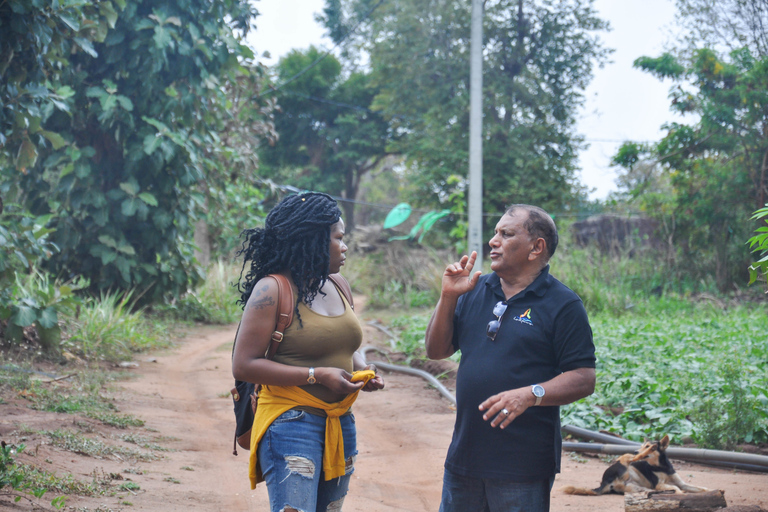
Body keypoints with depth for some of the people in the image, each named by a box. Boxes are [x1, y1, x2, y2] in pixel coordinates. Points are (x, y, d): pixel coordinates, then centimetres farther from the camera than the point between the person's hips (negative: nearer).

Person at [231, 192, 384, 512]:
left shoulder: (337, 290, 13)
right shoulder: (272, 290, -10)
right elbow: (243, 365, -14)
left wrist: (364, 371, 2)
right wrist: (317, 375, -18)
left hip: (341, 424, 8)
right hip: (292, 423, -7)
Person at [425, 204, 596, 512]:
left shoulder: (563, 305, -6)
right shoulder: (475, 291, 11)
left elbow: (584, 379, -11)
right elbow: (437, 351, 10)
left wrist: (530, 394, -26)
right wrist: (448, 297, -3)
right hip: (464, 456, 5)